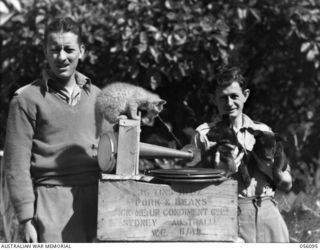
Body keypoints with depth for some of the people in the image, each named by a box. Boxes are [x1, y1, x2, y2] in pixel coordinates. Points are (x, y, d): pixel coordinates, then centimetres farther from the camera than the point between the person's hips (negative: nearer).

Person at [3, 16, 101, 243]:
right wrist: (26, 219, -9)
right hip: (53, 201, -4)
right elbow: (17, 166, -3)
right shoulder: (27, 99, 0)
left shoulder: (95, 96, 14)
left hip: (95, 199, 4)